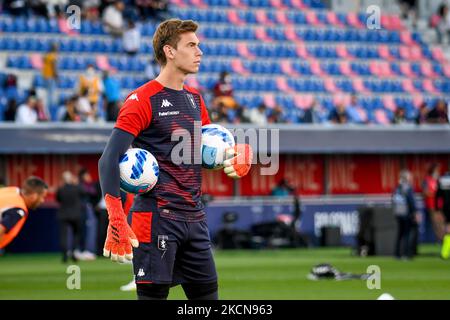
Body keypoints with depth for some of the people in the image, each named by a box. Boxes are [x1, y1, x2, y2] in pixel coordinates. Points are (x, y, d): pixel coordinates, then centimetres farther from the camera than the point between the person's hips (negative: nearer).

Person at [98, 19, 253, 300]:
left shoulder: (195, 99, 14)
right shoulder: (142, 101, -9)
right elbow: (109, 161, -15)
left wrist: (240, 154, 2)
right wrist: (117, 222, -26)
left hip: (195, 219, 8)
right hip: (157, 217, -8)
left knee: (207, 293, 9)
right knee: (153, 294, -6)